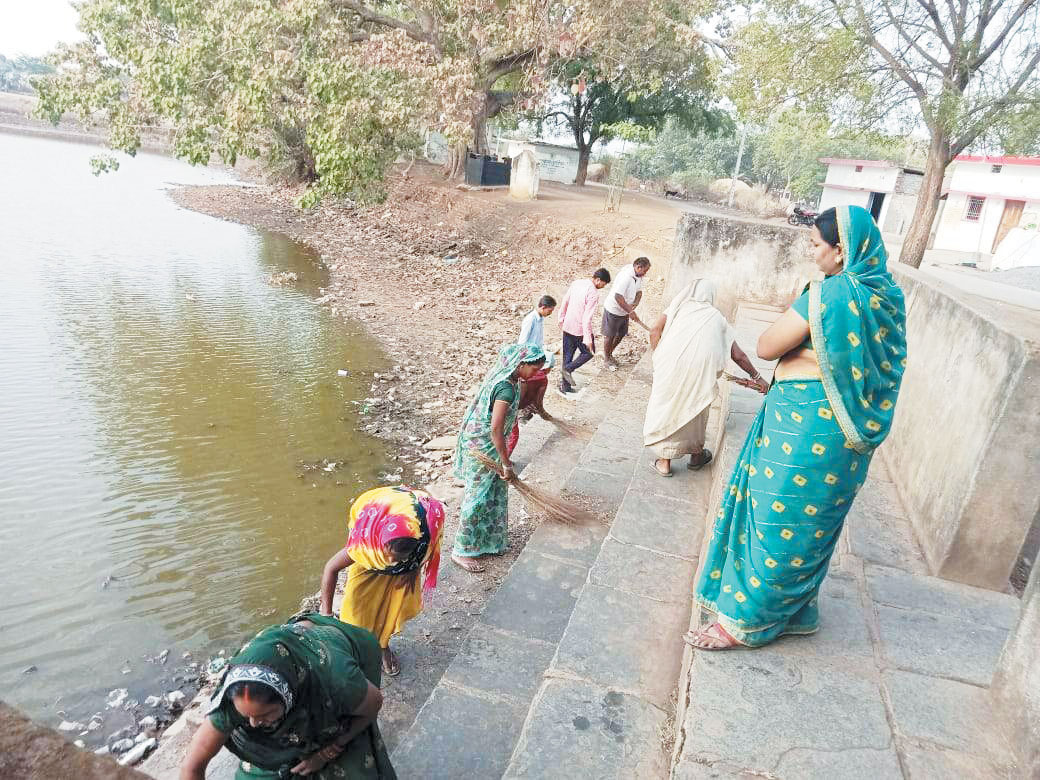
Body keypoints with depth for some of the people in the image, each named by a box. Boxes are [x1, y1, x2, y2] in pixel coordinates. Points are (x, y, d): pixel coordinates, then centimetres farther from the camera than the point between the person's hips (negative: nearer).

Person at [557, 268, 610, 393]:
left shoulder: (576, 283, 1)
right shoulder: (593, 293, -21)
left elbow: (565, 302, 10)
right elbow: (587, 317, -24)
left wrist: (561, 318, 23)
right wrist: (587, 338, -21)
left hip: (567, 327, 7)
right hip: (580, 329, -7)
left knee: (567, 355, 15)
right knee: (589, 352, 17)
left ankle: (565, 386, 20)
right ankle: (568, 368, 0)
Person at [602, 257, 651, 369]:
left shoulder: (638, 276, -3)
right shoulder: (626, 276, -31)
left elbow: (639, 291, 6)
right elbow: (618, 296, -35)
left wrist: (635, 304, -14)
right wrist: (630, 311, -32)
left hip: (624, 311, 8)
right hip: (613, 310, -8)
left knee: (621, 334, 18)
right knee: (610, 335, 9)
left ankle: (609, 353, 39)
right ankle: (607, 358, 27)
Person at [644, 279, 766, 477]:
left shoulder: (679, 306, 19)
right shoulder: (716, 316, 22)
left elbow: (655, 330, 3)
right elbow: (738, 355, 22)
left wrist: (658, 358, 13)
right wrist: (756, 377, 32)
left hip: (671, 364, -1)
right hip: (700, 366, 1)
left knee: (667, 409, 14)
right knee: (695, 408, 22)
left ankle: (664, 462, 21)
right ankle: (696, 455, 40)